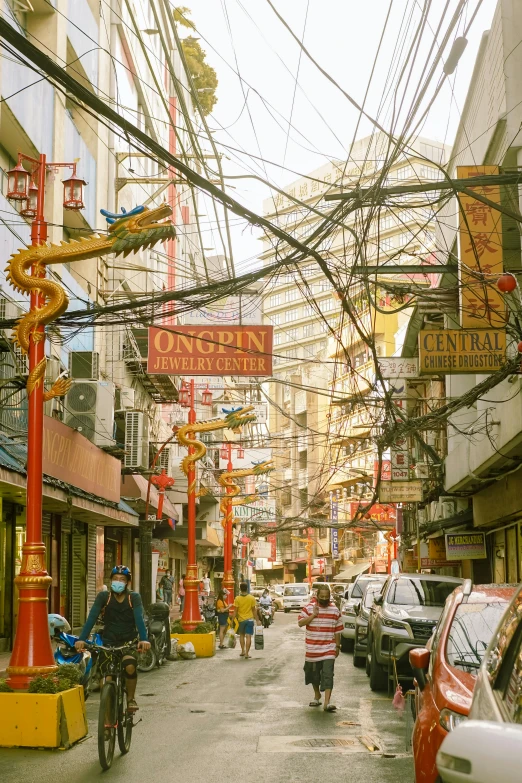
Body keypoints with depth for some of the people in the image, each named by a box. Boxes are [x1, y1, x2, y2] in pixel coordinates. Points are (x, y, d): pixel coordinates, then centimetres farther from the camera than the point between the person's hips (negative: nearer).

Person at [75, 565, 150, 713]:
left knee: (130, 667, -27)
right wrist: (82, 639, -30)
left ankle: (131, 698, -2)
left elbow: (139, 618, -22)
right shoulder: (103, 596, -7)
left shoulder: (134, 597, -8)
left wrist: (144, 639, -39)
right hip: (109, 642, 1)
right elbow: (92, 618, -17)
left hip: (129, 641, -1)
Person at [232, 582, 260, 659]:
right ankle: (246, 653, -5)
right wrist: (257, 620, 5)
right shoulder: (252, 598, -6)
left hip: (241, 620, 1)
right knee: (248, 636, -1)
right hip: (249, 619, -1)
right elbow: (254, 610, -3)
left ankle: (243, 651, 22)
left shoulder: (237, 599, -8)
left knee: (242, 635, 20)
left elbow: (235, 611, -7)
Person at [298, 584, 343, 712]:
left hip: (329, 649, -1)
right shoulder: (309, 608, -2)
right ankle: (317, 696, 38)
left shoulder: (335, 610, 4)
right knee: (314, 673, 15)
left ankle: (327, 703, -16)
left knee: (328, 675, -12)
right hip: (312, 649, 1)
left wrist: (338, 646, 9)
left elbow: (337, 630, 10)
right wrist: (313, 615, -20)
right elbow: (300, 623, -10)